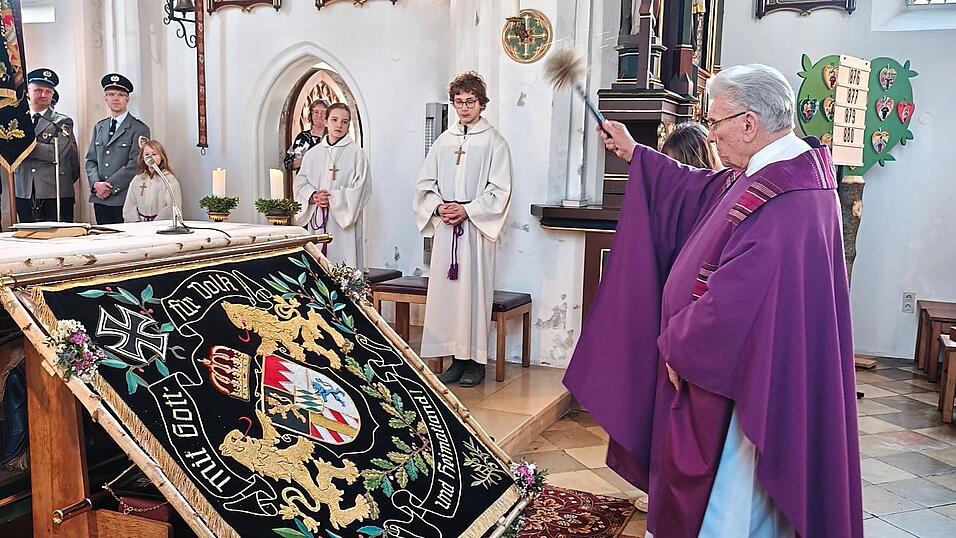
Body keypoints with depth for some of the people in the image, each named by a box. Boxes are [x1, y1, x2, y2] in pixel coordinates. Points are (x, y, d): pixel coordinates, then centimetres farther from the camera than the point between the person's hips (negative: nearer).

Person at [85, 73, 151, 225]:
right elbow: (90, 160, 15)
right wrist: (96, 183, -4)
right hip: (100, 198, 5)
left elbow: (134, 164, -10)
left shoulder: (139, 129, -2)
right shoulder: (99, 127, 18)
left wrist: (110, 186, -13)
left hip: (124, 199, -5)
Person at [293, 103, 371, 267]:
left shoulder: (356, 152, 0)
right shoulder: (313, 153, 13)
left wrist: (332, 198, -14)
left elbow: (360, 189, -7)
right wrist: (314, 196, -10)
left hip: (344, 220, -4)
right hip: (316, 221, 4)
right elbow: (299, 183, 10)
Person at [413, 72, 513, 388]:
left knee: (474, 289, -4)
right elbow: (425, 183, 13)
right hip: (445, 227, 4)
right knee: (446, 289, 3)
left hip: (476, 227, -4)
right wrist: (438, 207, -5)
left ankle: (475, 359, 6)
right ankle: (457, 358, 12)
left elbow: (499, 191, -5)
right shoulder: (444, 141, 14)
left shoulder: (494, 142, 1)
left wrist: (466, 210, -13)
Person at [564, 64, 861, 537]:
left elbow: (732, 304, -30)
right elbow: (702, 191, 16)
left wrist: (677, 345, -13)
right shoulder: (793, 168, 3)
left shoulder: (779, 204, -30)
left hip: (737, 384, -10)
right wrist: (633, 154, 19)